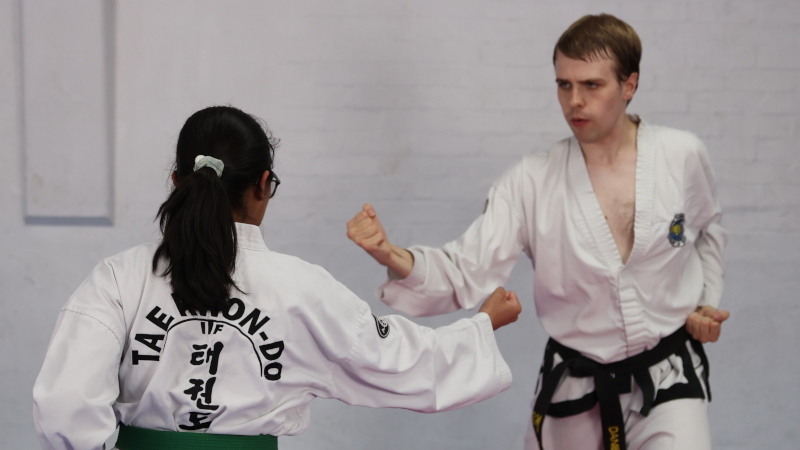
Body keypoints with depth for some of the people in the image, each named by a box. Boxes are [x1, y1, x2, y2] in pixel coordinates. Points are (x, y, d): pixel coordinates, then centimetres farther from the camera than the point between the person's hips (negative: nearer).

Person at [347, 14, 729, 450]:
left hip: (666, 378, -1)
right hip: (574, 385, 1)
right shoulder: (531, 182, -10)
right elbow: (466, 272, -16)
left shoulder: (683, 156, -9)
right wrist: (393, 257, -34)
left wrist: (705, 303, 1)